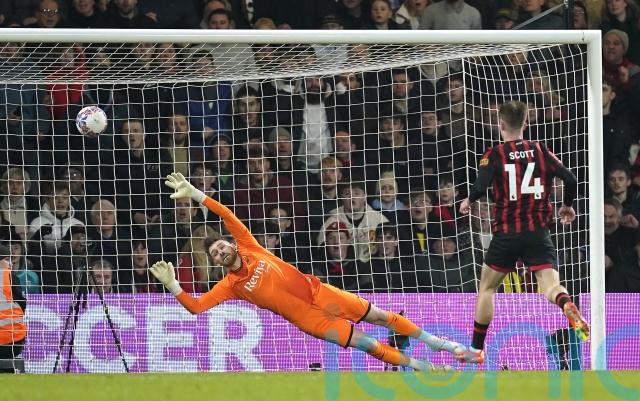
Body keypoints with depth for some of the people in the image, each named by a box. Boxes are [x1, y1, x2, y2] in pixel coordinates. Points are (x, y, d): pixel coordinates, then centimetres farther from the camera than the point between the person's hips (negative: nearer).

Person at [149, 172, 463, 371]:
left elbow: (227, 216, -5)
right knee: (362, 342, -17)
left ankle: (438, 343, 15)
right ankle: (420, 367, -8)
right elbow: (195, 306, -11)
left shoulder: (250, 249, 1)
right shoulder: (230, 285, -4)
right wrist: (171, 284, -23)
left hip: (318, 293, 3)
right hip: (306, 317, -3)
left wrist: (195, 193, -13)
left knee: (380, 316, 3)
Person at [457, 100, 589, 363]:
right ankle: (568, 307, -45)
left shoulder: (495, 154, -2)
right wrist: (567, 206, 19)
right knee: (551, 284, -9)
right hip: (539, 232, 1)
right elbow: (570, 179, 0)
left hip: (507, 233, -1)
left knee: (487, 286, 15)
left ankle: (476, 349, 19)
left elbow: (480, 186, -15)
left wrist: (468, 201, 7)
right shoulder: (541, 151, 5)